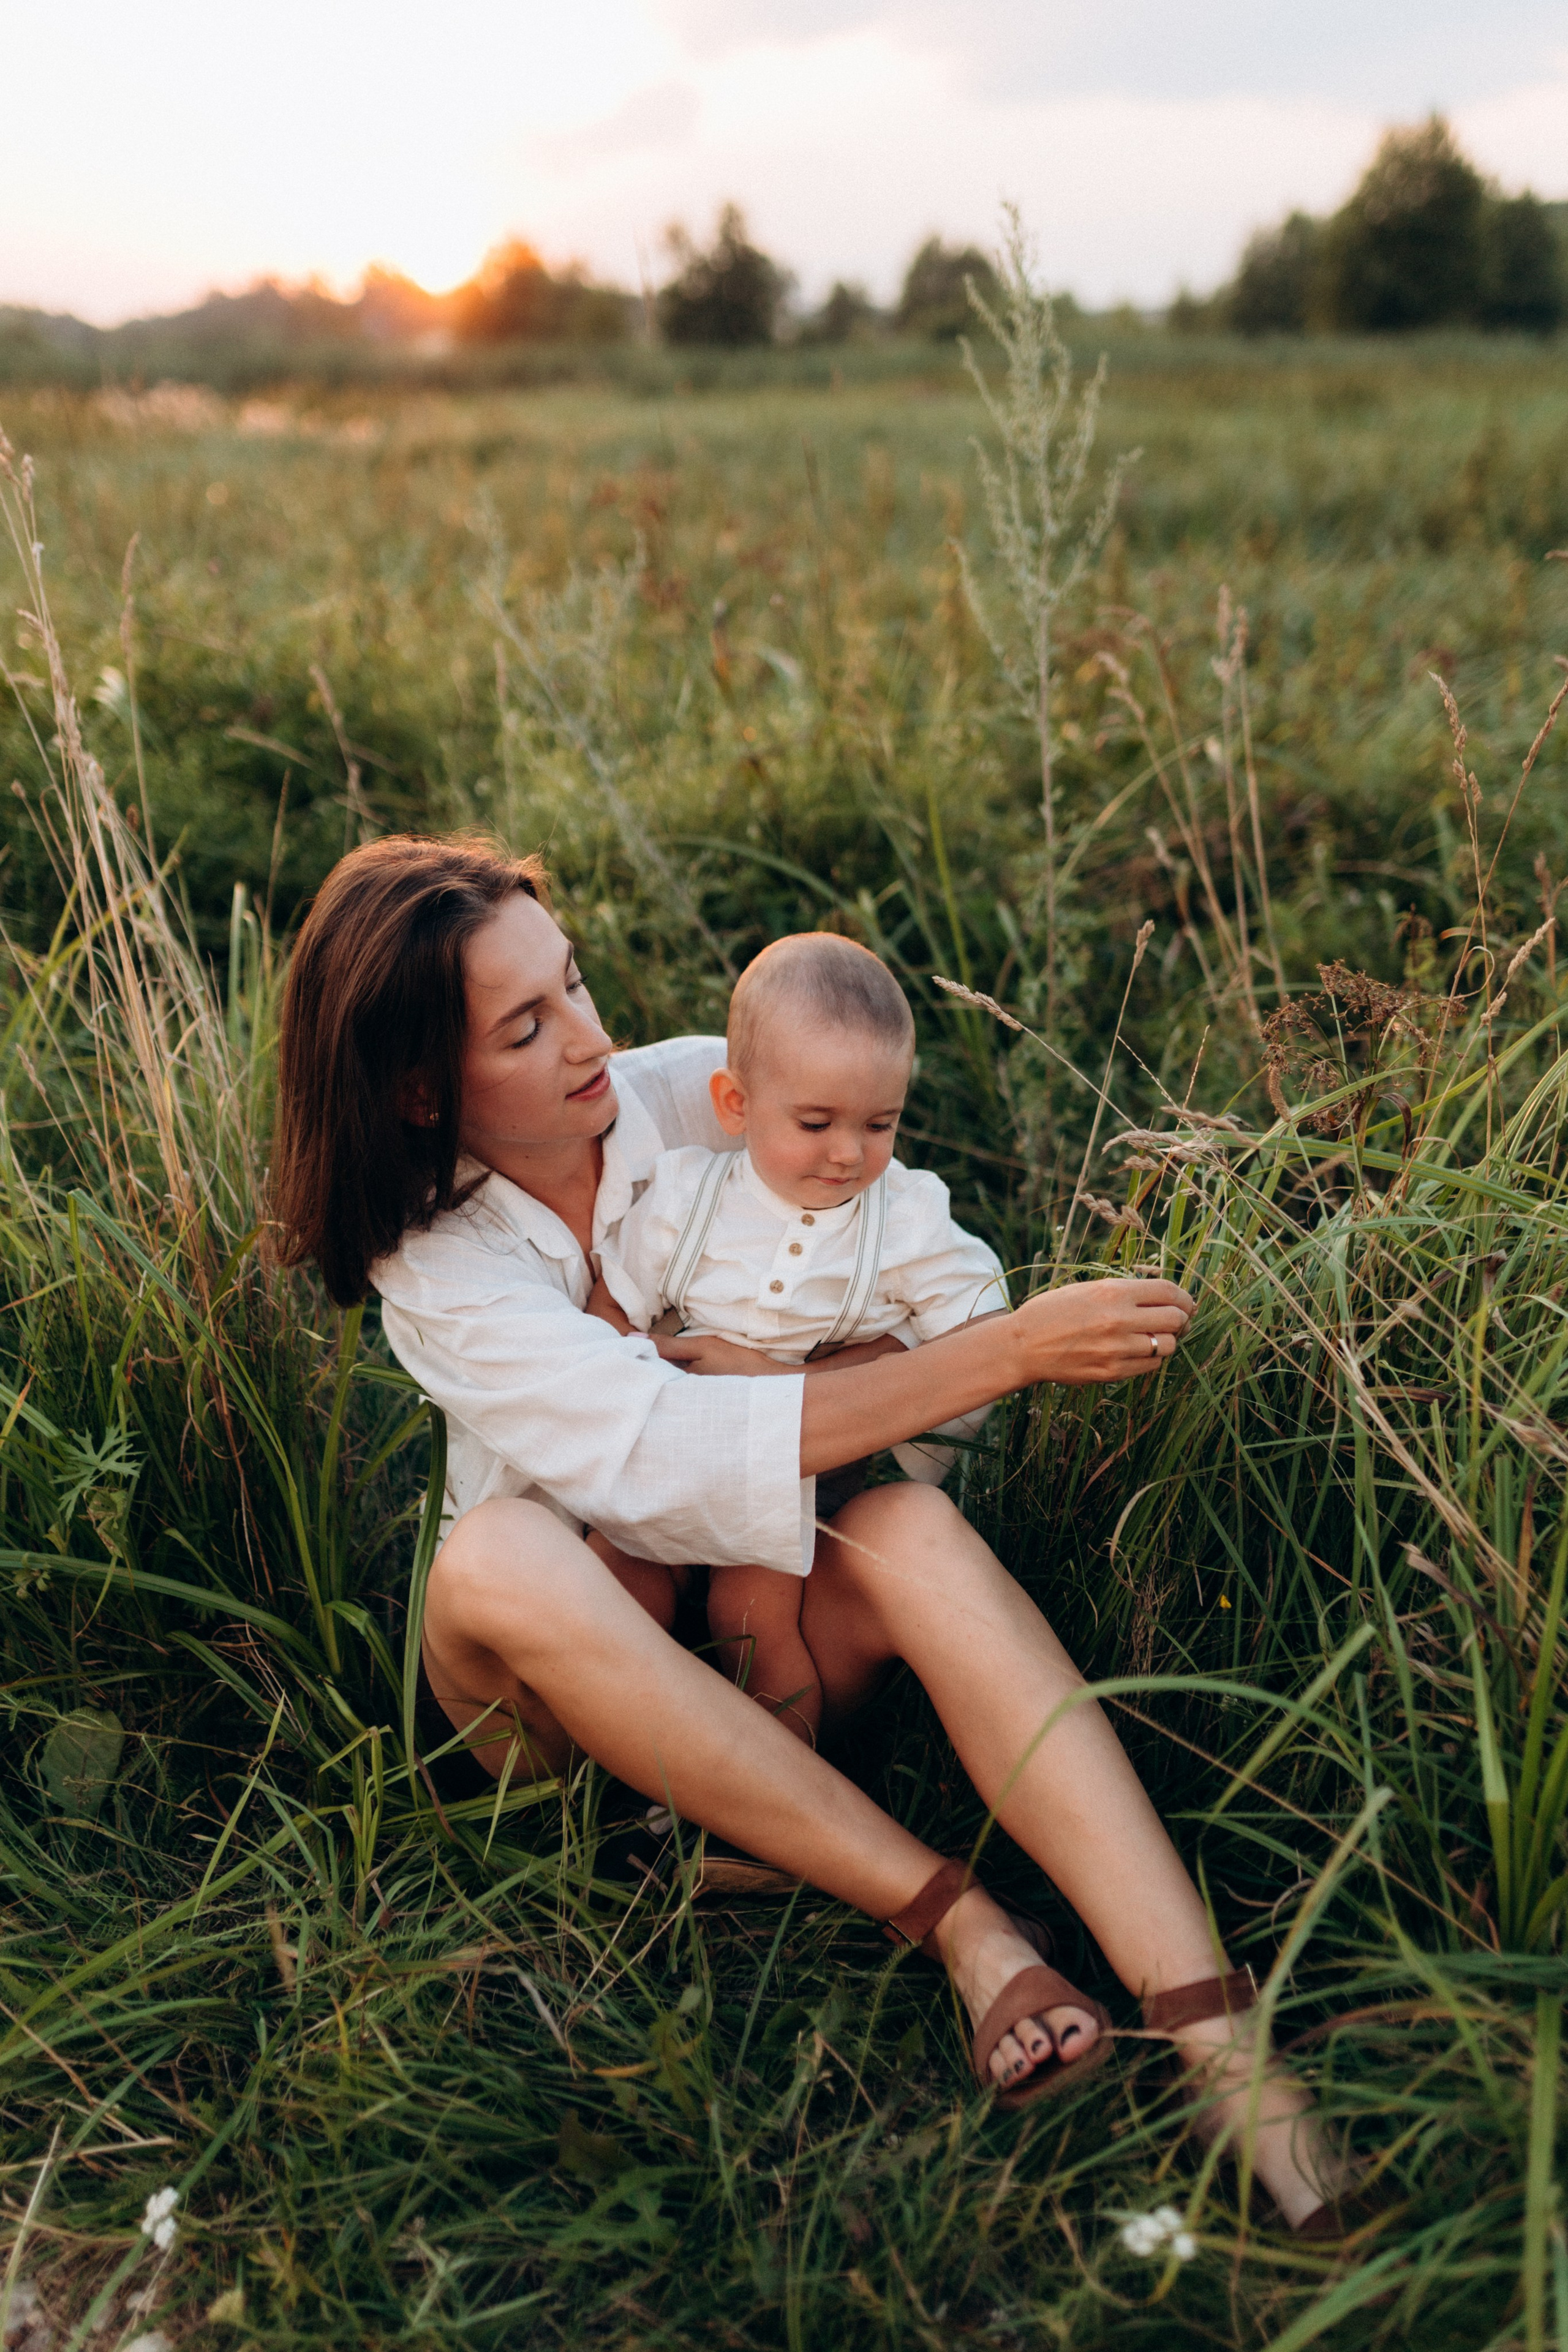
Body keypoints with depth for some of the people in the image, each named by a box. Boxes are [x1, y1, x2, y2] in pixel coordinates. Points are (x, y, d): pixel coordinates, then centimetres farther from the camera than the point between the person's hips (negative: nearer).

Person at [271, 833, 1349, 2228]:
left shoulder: (698, 1093, -6)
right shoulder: (437, 1272, -15)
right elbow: (677, 1451, -30)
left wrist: (724, 1358, -19)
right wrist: (1010, 1352, -32)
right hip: (579, 1675, -1)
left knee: (912, 1529, -31)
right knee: (499, 1560, -34)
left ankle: (1210, 2026, -40)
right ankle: (960, 1928, -31)